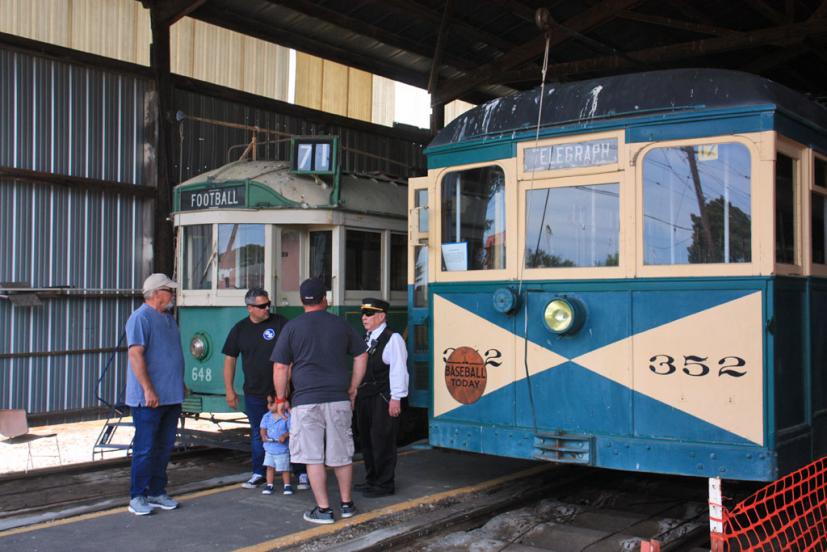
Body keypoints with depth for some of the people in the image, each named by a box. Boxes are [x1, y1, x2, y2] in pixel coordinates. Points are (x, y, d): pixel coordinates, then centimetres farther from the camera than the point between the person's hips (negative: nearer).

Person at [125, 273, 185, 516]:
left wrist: (180, 385, 21)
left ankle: (157, 492, 21)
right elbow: (135, 354, -19)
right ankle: (137, 496, 6)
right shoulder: (140, 318, -11)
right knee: (145, 448, -3)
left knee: (164, 447, 12)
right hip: (148, 398, -8)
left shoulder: (168, 318, 16)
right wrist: (148, 389, -23)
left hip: (171, 396, 8)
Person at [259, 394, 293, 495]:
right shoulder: (266, 417, 1)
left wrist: (285, 436, -28)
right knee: (270, 467, 10)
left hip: (283, 449, -4)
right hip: (269, 448, 4)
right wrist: (264, 435, -15)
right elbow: (263, 428, 5)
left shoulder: (286, 417, -13)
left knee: (284, 468, 5)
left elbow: (291, 430, -12)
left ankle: (287, 485, 19)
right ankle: (269, 485, 20)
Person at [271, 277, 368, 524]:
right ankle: (346, 503, 24)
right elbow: (361, 356, 11)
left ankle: (323, 509, 5)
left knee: (313, 457, 3)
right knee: (342, 454, 13)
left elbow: (280, 367, -3)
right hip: (339, 400, 3)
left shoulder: (292, 327, -2)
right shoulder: (341, 324, 7)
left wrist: (281, 398, 7)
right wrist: (353, 388, 17)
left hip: (306, 401, -3)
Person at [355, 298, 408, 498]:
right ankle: (371, 480, 30)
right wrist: (357, 392, 17)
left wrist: (396, 398, -20)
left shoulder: (392, 339, -11)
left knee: (382, 441, -3)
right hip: (364, 396, 9)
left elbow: (398, 370, -16)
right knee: (366, 439, 17)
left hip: (383, 399, -9)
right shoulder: (366, 339, 15)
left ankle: (384, 484, 8)